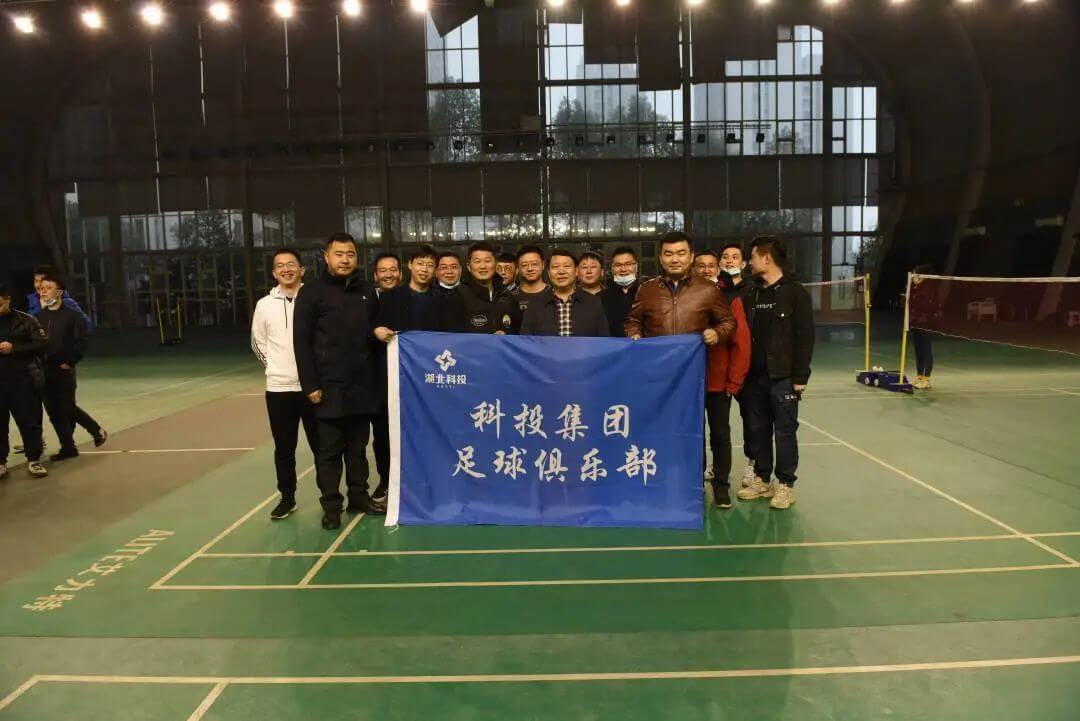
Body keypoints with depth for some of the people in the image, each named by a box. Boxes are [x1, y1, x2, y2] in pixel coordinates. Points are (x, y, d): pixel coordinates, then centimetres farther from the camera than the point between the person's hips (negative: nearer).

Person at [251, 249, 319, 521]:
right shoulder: (265, 304, 3)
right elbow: (258, 343, 15)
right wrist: (276, 366, 11)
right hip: (278, 388, 2)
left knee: (321, 444, 6)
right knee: (284, 448, 10)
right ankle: (287, 498, 23)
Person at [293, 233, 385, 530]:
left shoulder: (366, 292, 11)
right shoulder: (312, 293, -3)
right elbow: (301, 342, -5)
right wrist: (310, 384, -10)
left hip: (362, 385, 4)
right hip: (329, 386, -4)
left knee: (358, 447, 12)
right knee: (330, 449, 3)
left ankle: (359, 496, 24)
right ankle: (331, 505, 12)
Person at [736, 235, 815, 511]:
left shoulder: (795, 293, -6)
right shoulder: (752, 295, 12)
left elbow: (805, 337, -9)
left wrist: (800, 377, -12)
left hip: (783, 376, -6)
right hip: (754, 376, 6)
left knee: (784, 431, 2)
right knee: (757, 429, 11)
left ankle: (785, 485, 11)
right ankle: (762, 479, 23)